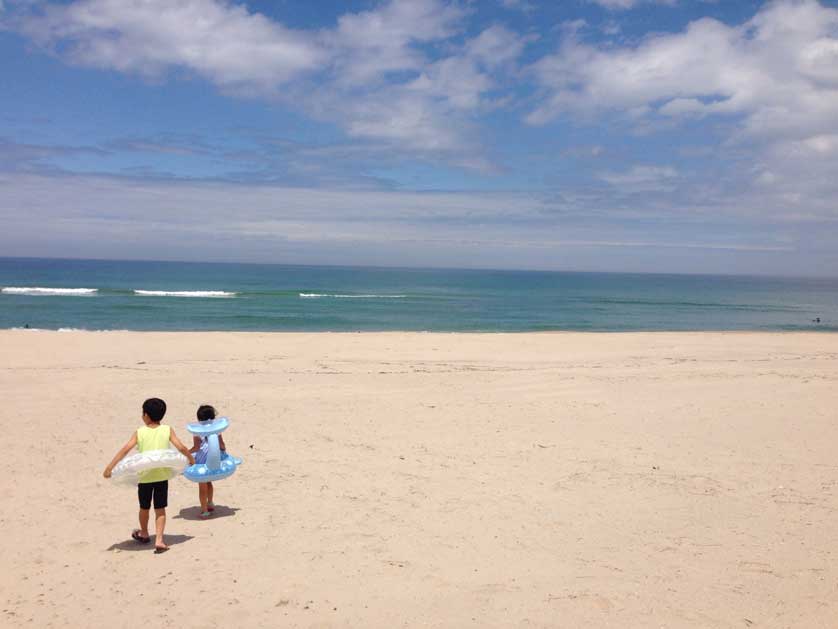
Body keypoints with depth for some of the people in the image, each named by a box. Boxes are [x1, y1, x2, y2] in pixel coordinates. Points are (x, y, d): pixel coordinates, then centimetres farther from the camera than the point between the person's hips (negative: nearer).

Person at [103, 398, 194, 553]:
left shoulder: (140, 432, -6)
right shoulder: (167, 430, -4)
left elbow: (125, 449, -14)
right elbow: (181, 448, -8)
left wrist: (110, 467, -14)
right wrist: (191, 458, 10)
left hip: (144, 476, 0)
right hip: (162, 475, 0)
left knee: (144, 508, 20)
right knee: (160, 509, 8)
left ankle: (144, 534, 41)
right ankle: (159, 540, -2)